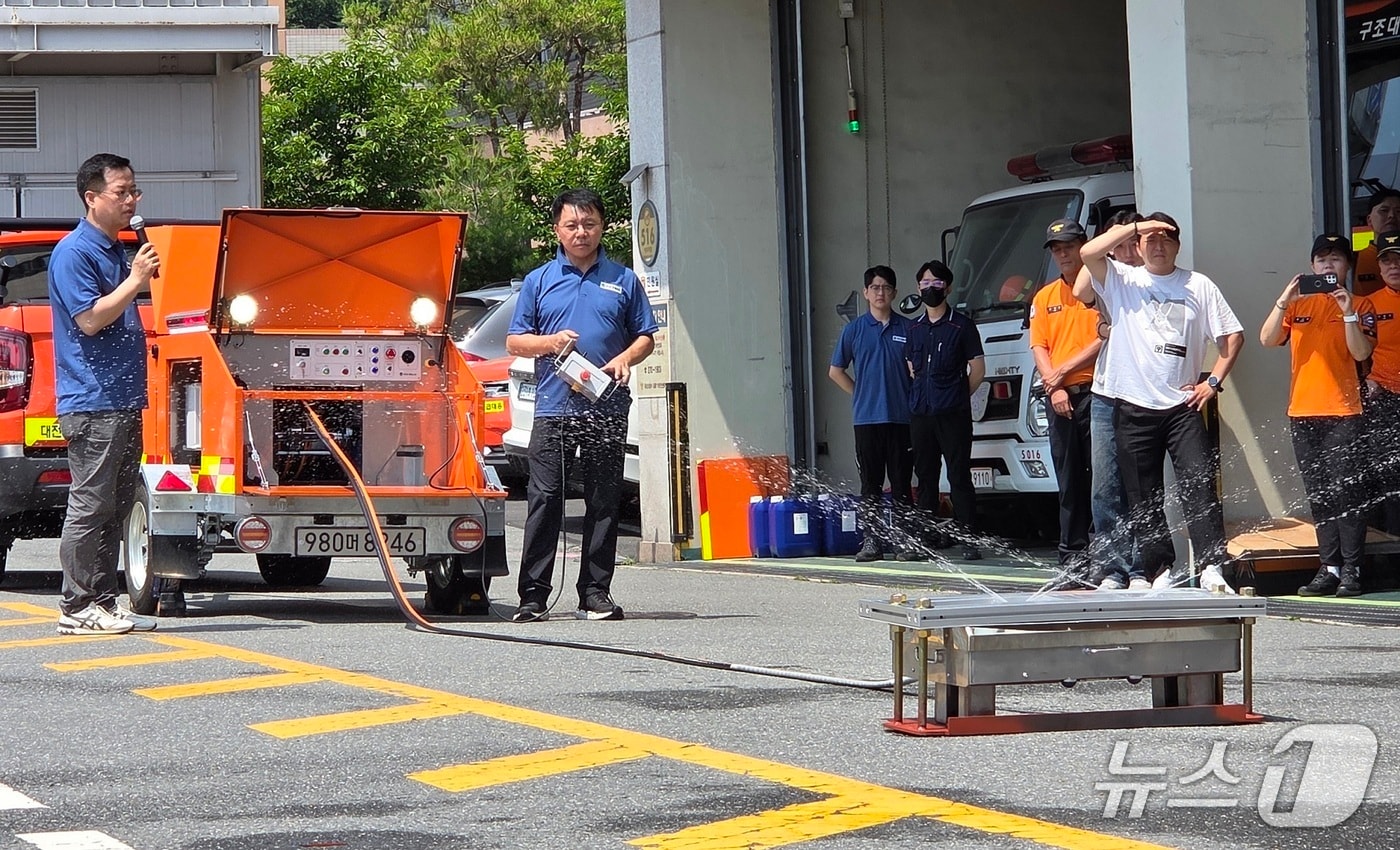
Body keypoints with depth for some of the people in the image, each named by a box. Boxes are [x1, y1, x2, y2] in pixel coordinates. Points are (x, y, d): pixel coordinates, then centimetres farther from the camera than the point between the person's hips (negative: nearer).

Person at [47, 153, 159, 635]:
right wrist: (136, 280, -15)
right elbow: (90, 319, -18)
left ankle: (103, 604, 14)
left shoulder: (116, 251, 18)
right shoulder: (74, 252, -10)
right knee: (90, 507, -7)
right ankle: (78, 608, -4)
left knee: (116, 508, 10)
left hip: (123, 401, 10)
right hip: (91, 401, -9)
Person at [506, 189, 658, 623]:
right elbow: (514, 342, 11)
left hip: (607, 409, 1)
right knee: (544, 501, -4)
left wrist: (625, 359, -8)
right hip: (553, 407, -1)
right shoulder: (539, 281, 12)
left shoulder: (623, 281, 12)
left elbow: (645, 337, 13)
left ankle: (596, 593, 7)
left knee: (604, 503, 2)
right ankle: (533, 595, -3)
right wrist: (550, 342, -8)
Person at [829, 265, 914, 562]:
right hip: (867, 417, 0)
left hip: (901, 417, 0)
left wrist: (914, 400, 3)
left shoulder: (907, 329, 6)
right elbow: (836, 370, 14)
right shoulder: (854, 329, 7)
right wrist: (862, 394, 7)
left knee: (901, 482, 1)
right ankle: (871, 540, 3)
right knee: (870, 484, 2)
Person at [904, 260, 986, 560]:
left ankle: (969, 539, -8)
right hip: (920, 413, 5)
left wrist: (957, 397, 1)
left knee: (959, 476, -7)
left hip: (953, 414, -5)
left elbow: (977, 369, 1)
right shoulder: (915, 329, 16)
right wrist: (922, 396, 12)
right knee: (925, 477, 7)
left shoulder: (961, 325, 1)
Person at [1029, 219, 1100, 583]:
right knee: (1069, 481, 5)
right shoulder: (1044, 298, 17)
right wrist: (1054, 387, -4)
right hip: (1061, 398, 5)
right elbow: (1039, 348, 11)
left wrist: (1064, 370, -7)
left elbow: (1105, 340, -6)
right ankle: (1073, 556, 7)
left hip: (1096, 390, -5)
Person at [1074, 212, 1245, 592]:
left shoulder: (1199, 286, 9)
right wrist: (1135, 227, -8)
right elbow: (1089, 253, -11)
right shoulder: (1121, 280, 7)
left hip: (1182, 405, -1)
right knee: (1143, 498, 5)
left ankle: (1212, 566, -17)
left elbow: (1232, 335, 12)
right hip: (1133, 407, 1)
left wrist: (1213, 381, 1)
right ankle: (1151, 567, 13)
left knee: (1199, 486, -12)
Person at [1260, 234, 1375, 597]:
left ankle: (1351, 571, -9)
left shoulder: (1359, 305, 4)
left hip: (1343, 413, -4)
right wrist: (1283, 301, -11)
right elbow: (1268, 340, 1)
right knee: (1318, 495, 6)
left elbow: (1361, 352, -8)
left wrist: (1348, 312, -18)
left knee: (1345, 490, -10)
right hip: (1303, 413, 4)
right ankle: (1329, 568, 9)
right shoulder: (1298, 304, 14)